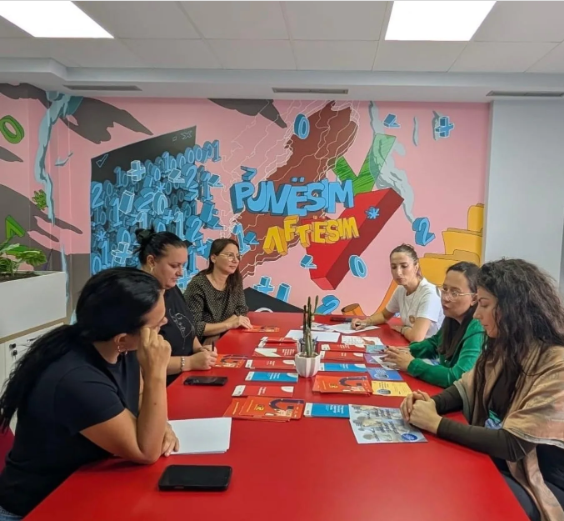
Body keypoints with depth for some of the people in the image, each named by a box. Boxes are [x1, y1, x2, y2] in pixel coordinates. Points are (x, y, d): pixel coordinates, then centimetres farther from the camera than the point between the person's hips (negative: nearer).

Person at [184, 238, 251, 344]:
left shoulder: (235, 280, 2)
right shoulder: (198, 285, -18)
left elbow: (241, 310, 7)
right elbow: (194, 327, -24)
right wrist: (229, 324, -29)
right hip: (202, 344, -6)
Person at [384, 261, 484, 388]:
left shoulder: (477, 330, -24)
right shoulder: (451, 318, -2)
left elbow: (457, 378, -32)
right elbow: (435, 343, 16)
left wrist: (411, 364, -23)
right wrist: (408, 351, -2)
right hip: (444, 391, 6)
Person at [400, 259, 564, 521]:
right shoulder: (503, 347, -1)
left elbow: (513, 445, -28)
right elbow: (466, 388, 11)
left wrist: (437, 423, -23)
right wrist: (432, 403, -11)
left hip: (540, 484, -6)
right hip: (493, 458, 6)